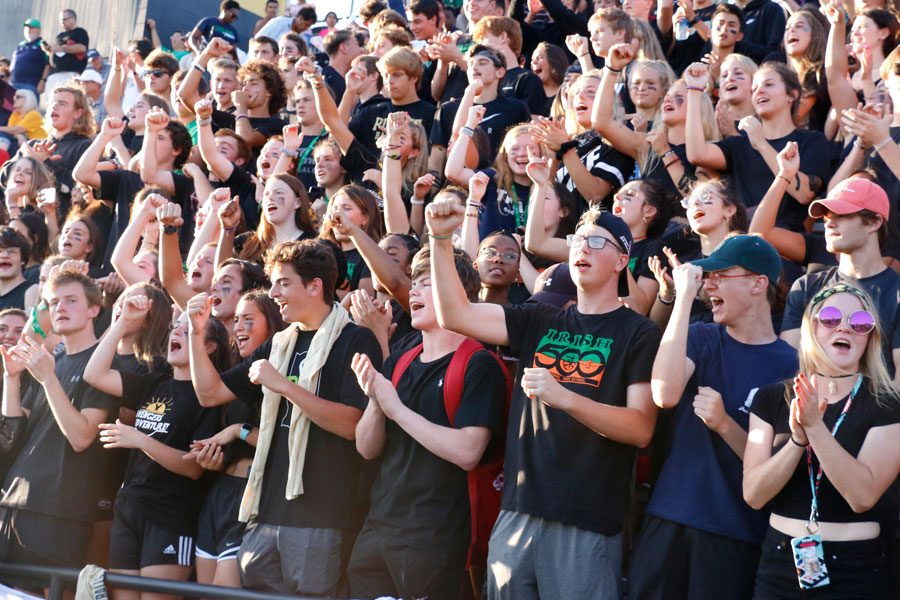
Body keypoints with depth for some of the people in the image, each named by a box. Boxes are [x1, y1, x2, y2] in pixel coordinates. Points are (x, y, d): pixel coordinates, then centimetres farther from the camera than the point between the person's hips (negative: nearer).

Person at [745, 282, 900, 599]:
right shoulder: (772, 398, 2)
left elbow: (863, 496, -19)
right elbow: (754, 495, -7)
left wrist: (815, 426, -27)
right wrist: (798, 438, -22)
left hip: (855, 572, -2)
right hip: (781, 562, 3)